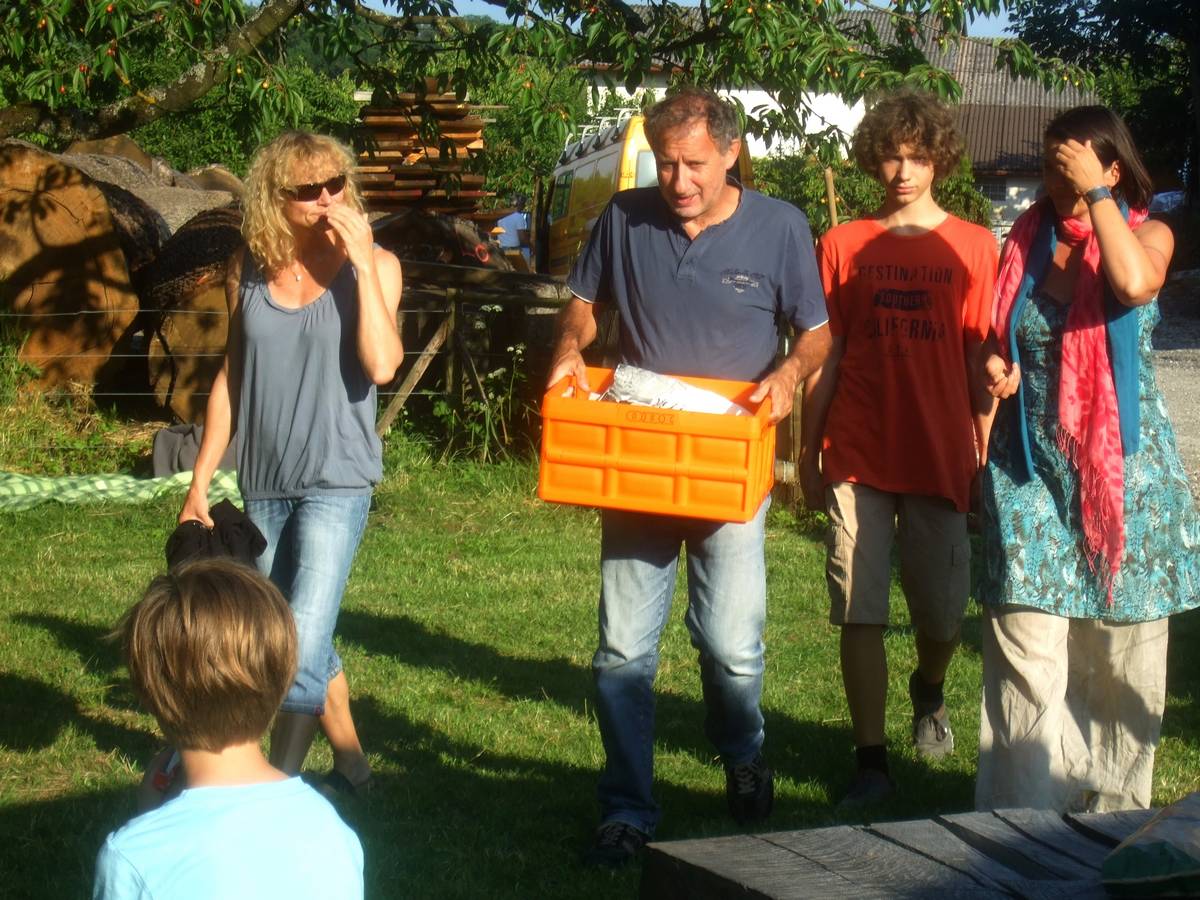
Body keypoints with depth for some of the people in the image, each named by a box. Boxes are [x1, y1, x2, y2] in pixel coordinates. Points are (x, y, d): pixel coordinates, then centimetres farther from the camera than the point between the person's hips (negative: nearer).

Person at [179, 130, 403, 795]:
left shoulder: (373, 266, -7)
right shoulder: (249, 269, 3)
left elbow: (381, 365, -22)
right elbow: (231, 376, 12)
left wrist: (362, 263, -22)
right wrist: (199, 480, 12)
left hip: (336, 481, -4)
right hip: (264, 485, 4)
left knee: (302, 646, -15)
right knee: (304, 642, 15)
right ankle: (350, 765, 33)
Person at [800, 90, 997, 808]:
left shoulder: (974, 246, 4)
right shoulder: (844, 245, 6)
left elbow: (983, 361, 4)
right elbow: (824, 357, 8)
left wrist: (985, 454, 0)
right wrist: (808, 453, 6)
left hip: (940, 456, 0)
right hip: (857, 458, 0)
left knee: (943, 615, 5)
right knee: (861, 614, -1)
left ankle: (929, 693, 38)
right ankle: (871, 761, 6)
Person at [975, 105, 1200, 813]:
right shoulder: (1028, 239, 10)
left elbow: (1135, 282, -23)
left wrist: (1094, 193, -15)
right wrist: (994, 369, -3)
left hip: (1123, 469, -1)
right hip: (1031, 468, 2)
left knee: (1118, 655, 4)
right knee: (1026, 650, -8)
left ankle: (1114, 809, 18)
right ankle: (1024, 816, -5)